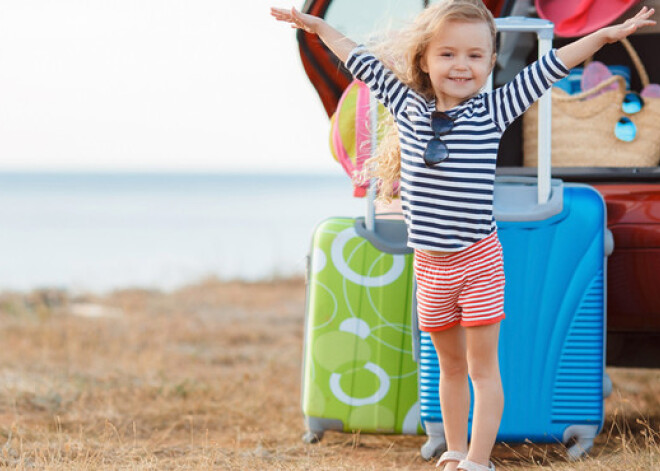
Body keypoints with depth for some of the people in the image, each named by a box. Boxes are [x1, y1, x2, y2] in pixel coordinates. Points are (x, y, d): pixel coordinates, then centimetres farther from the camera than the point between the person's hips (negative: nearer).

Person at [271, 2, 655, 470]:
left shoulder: (493, 110, -5)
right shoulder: (408, 108, 2)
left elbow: (549, 67, -5)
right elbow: (365, 64, 12)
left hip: (478, 259, -3)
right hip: (430, 263, 3)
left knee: (483, 366, 0)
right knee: (451, 366, 15)